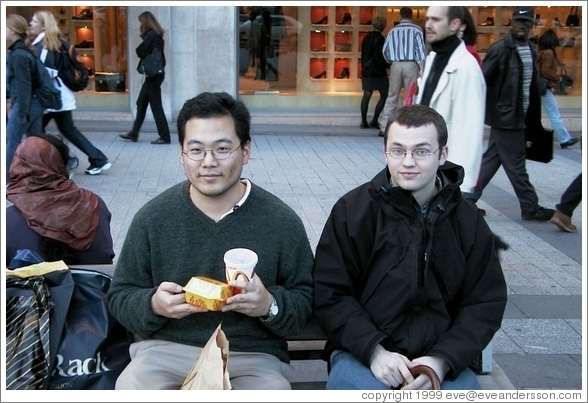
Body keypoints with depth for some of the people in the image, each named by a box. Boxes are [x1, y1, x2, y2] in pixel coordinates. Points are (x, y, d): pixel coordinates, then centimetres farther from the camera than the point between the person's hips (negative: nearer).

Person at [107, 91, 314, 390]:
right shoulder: (152, 218, 2)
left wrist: (270, 306, -18)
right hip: (166, 350, 1)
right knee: (131, 386, -29)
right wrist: (152, 304, -14)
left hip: (254, 356, 0)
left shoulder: (282, 221, -1)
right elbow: (120, 297, 9)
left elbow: (306, 302, 4)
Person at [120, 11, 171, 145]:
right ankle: (134, 133, 20)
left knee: (156, 105, -6)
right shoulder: (155, 35, 15)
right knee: (141, 103, 14)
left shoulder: (151, 35, -15)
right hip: (154, 73, 10)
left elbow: (140, 51, -15)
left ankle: (165, 137, -3)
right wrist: (144, 36, 1)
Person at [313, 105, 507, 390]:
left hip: (442, 358, 2)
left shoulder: (469, 221, 6)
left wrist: (443, 360, -11)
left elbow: (486, 303, 5)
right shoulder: (352, 210, -1)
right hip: (363, 351, -1)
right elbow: (330, 294, -2)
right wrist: (374, 351, -15)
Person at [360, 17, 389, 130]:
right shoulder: (379, 38, -13)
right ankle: (374, 121, -1)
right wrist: (389, 65, -11)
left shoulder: (366, 38, 9)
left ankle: (364, 122, 5)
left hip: (366, 70, 7)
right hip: (378, 71, -7)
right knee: (384, 95, 3)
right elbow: (379, 57, -18)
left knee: (367, 95, 8)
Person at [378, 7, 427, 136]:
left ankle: (384, 127, 4)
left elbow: (385, 50, 10)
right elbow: (421, 49, -6)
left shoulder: (393, 31, 10)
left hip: (396, 65, 3)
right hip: (411, 65, -3)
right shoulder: (416, 29, 2)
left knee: (392, 96, 7)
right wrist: (422, 69, -8)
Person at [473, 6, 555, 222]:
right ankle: (530, 208, 11)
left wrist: (534, 117, 12)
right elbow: (482, 82, -15)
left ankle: (468, 199, 21)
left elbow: (533, 87, 14)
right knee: (516, 164, 1)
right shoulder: (500, 49, -12)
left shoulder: (530, 51, 11)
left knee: (490, 159, 12)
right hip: (505, 116, -8)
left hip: (519, 116, 8)